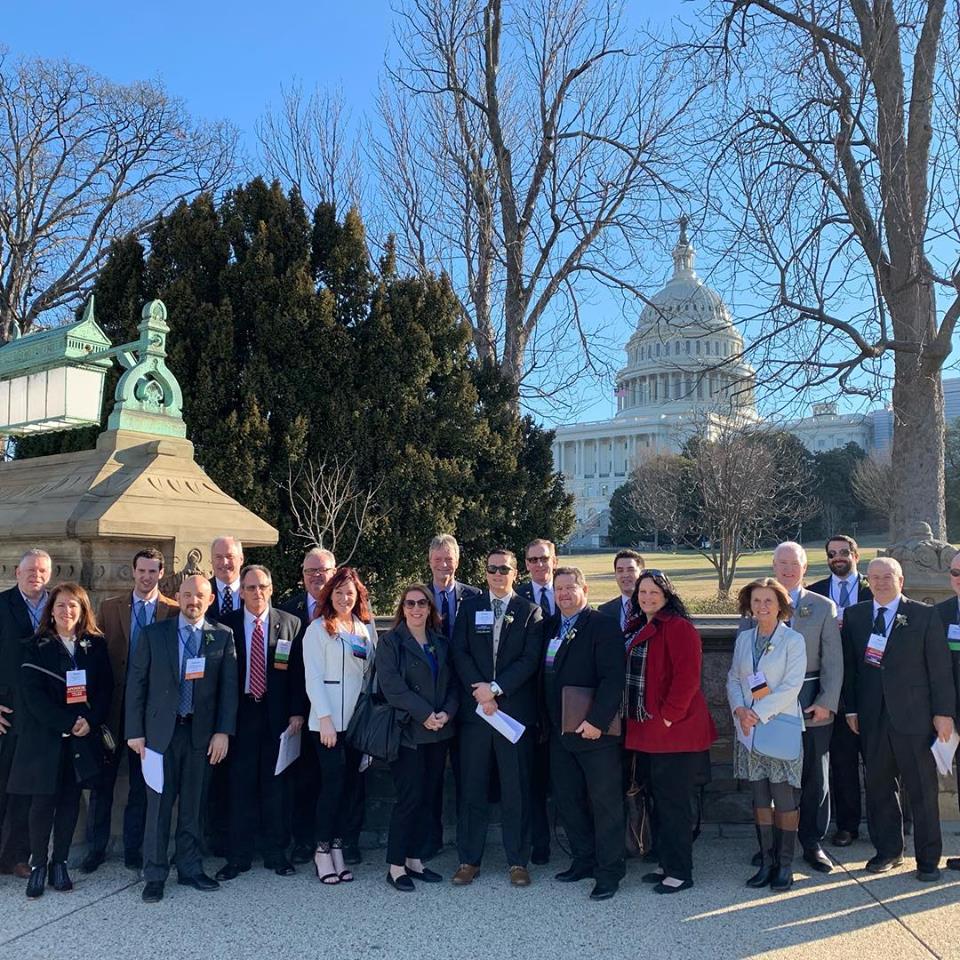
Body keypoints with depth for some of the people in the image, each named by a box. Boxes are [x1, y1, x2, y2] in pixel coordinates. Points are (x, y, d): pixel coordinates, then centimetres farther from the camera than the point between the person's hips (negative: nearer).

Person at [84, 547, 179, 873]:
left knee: (141, 782, 10)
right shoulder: (109, 607, 4)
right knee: (103, 778, 10)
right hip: (112, 704, 1)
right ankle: (96, 847, 25)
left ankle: (133, 848, 24)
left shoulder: (174, 611, -3)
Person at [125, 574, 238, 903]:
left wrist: (223, 731, -5)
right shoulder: (153, 633, 1)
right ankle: (155, 875, 17)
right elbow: (136, 684, 2)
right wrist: (135, 731, -2)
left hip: (201, 732, 1)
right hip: (160, 730, -1)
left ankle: (190, 869, 24)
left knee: (193, 805, 10)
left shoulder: (223, 636, 2)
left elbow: (229, 686, 1)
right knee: (159, 805, 4)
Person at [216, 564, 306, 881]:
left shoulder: (290, 624, 2)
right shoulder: (226, 625, 2)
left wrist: (297, 712, -6)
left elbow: (298, 671, 1)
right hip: (240, 715, 0)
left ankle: (276, 854, 22)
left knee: (276, 786, 9)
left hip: (277, 715, 0)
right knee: (240, 787, 6)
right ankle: (238, 857, 19)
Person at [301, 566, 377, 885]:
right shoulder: (318, 629, -3)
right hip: (329, 719, -5)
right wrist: (325, 719, -13)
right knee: (334, 781, -5)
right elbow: (313, 678, -7)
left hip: (358, 717, 5)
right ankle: (322, 849, 10)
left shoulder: (366, 629, 11)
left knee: (351, 782, 6)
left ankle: (337, 847, 18)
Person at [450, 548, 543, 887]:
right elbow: (460, 653, 1)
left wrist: (496, 688, -14)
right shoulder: (469, 607, 8)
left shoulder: (530, 611, 3)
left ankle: (518, 861, 18)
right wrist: (479, 692, -11)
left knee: (516, 789, 6)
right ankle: (469, 859, 19)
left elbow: (530, 660, -6)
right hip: (475, 708, 2)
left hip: (516, 710, -1)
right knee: (472, 789, 7)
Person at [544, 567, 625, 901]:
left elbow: (613, 678, -18)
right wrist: (548, 722, 10)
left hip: (595, 731, -7)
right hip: (560, 732, 7)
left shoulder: (603, 625, -10)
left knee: (605, 803, 3)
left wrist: (597, 720, -23)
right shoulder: (551, 627, 12)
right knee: (566, 799, 14)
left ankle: (609, 871, 15)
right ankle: (584, 860, 30)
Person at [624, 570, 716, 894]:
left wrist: (669, 715, -19)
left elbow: (687, 676, -21)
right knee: (660, 800, 16)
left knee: (673, 802, 0)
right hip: (649, 732, 8)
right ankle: (667, 864, 28)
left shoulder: (679, 627, -14)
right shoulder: (636, 629, 13)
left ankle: (680, 872, 13)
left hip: (675, 731, -8)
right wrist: (636, 717, 13)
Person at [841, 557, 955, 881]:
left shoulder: (925, 615, -1)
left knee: (922, 790, 5)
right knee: (879, 787, 11)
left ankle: (928, 858, 19)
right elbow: (849, 665, 8)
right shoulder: (854, 615, 6)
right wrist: (851, 708, 5)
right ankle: (888, 851, 26)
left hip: (913, 717, -3)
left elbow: (940, 668, -2)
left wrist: (943, 712, -5)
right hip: (872, 717, 3)